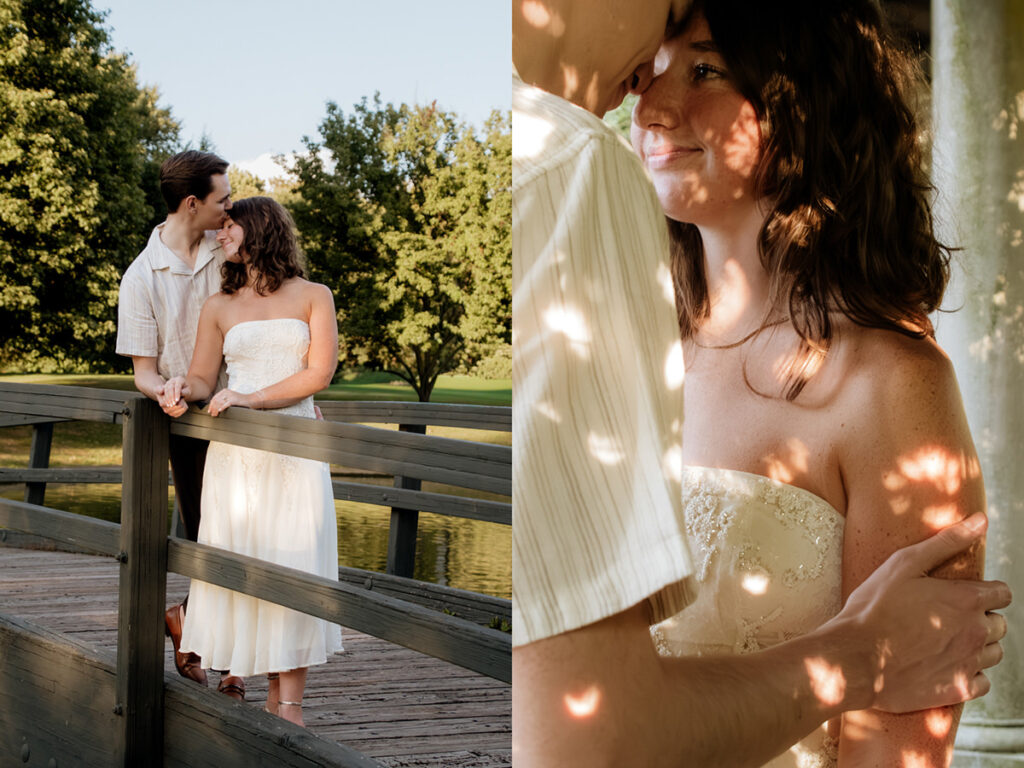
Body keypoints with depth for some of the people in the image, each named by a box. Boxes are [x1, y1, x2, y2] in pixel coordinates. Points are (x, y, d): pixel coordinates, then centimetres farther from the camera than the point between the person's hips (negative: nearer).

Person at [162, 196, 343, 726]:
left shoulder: (313, 297, 6)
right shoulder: (219, 307, 14)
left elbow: (318, 374, -3)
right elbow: (203, 378, 10)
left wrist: (250, 398, -13)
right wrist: (181, 387, -13)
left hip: (294, 450, -2)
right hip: (234, 455, 3)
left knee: (291, 565, -7)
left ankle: (290, 706, -5)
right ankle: (273, 691, 7)